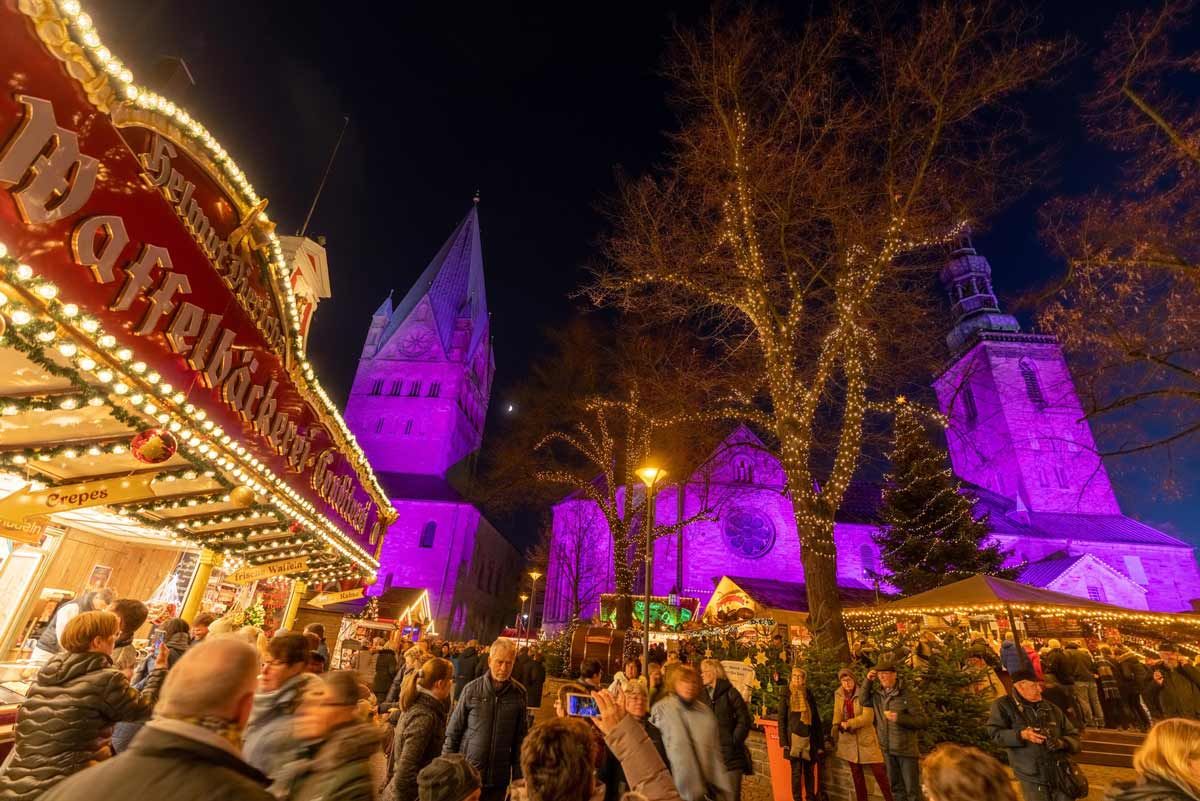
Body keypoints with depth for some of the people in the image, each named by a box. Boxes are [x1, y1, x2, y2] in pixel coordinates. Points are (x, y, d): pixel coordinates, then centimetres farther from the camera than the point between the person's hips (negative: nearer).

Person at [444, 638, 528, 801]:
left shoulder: (519, 693, -6)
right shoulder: (471, 689, -10)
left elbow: (520, 738, 1)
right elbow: (453, 732, -3)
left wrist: (518, 776, 1)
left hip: (499, 777, 1)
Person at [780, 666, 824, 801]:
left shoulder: (809, 696, 8)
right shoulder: (786, 697, 0)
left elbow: (817, 721, 9)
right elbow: (781, 720, -2)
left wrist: (820, 744, 5)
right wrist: (784, 742, -9)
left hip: (809, 740, 2)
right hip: (794, 739, -2)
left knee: (809, 772, 9)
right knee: (796, 772, -1)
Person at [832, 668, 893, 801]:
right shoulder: (838, 695, 2)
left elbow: (868, 717, -19)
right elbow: (837, 714, 4)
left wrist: (848, 723, -22)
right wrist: (837, 725, -17)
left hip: (866, 739, -4)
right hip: (849, 741, 4)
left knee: (879, 773, -5)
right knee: (856, 775, 14)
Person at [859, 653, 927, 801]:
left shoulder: (907, 695, -16)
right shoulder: (878, 694, 2)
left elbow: (923, 721, -16)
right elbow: (863, 700, 3)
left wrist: (899, 718, -28)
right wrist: (868, 681, -5)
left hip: (906, 749, -5)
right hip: (887, 749, 5)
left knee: (912, 789, 3)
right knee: (896, 787, 18)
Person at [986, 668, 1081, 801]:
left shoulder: (1052, 708, 7)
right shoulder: (1003, 705, -8)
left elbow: (1074, 736, 9)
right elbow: (994, 733, -12)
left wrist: (1061, 743, -13)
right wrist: (1022, 735, -26)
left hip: (1061, 775, 4)